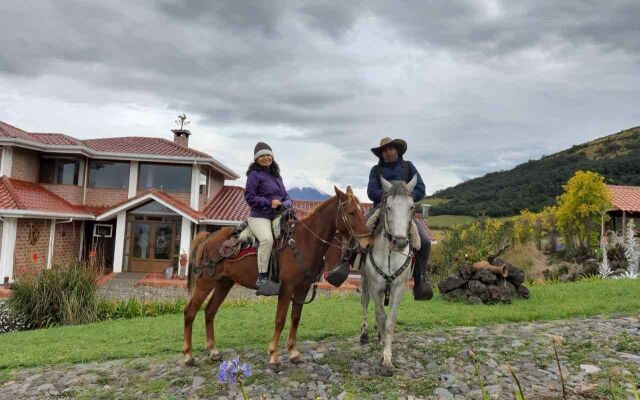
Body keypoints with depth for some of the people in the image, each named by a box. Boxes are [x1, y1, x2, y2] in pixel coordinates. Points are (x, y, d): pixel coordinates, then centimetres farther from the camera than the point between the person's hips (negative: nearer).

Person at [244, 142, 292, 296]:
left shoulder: (277, 176, 22)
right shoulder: (255, 175, 0)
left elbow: (286, 196, 22)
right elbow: (249, 197, -7)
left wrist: (285, 204, -3)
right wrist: (269, 203, -16)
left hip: (278, 217, 8)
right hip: (260, 217, -8)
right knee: (267, 239, -36)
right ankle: (262, 278, -29)